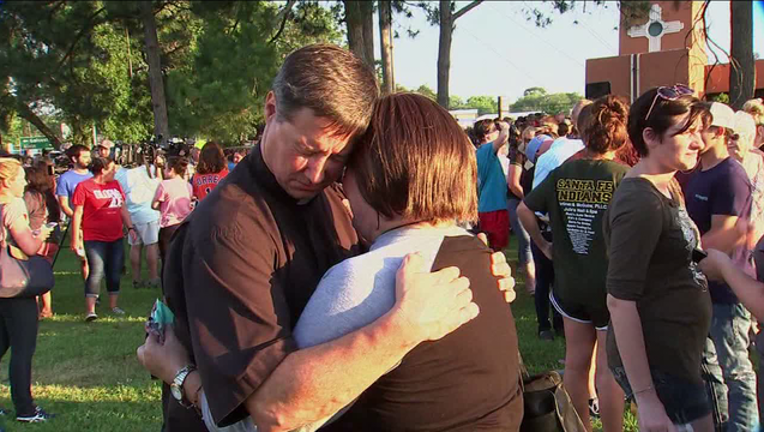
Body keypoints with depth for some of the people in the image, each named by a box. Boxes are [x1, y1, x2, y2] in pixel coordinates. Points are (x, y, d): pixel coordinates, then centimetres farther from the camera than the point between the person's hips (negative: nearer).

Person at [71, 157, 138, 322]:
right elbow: (77, 213, -6)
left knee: (115, 272, 10)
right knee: (96, 272, -14)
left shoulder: (115, 184, 12)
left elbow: (123, 208, 19)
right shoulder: (84, 187, -6)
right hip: (94, 238, -6)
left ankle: (113, 305, 23)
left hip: (116, 237, 6)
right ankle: (90, 310, -12)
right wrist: (75, 239, -9)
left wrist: (130, 228, 9)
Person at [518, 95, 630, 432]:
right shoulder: (624, 177, -15)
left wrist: (544, 246, 10)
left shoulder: (562, 173, -3)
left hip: (570, 283, 5)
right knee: (610, 369, 6)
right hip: (612, 286, -4)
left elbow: (524, 210, 1)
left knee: (576, 362, 17)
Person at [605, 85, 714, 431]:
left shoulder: (669, 188, 9)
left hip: (678, 355, 10)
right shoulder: (640, 204, -21)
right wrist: (646, 398, -24)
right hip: (657, 362, -10)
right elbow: (619, 300, -24)